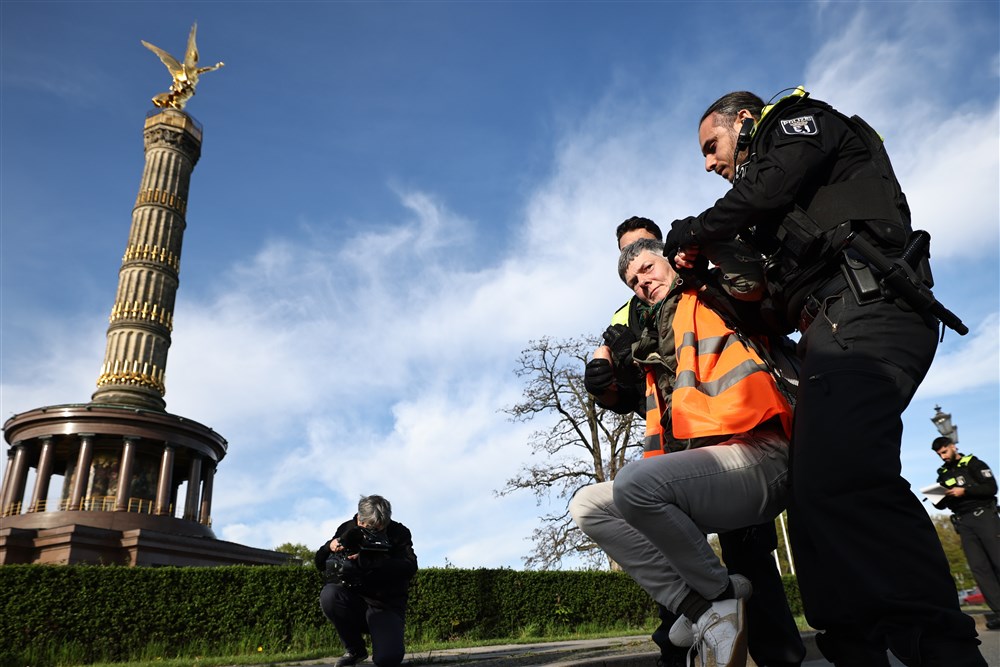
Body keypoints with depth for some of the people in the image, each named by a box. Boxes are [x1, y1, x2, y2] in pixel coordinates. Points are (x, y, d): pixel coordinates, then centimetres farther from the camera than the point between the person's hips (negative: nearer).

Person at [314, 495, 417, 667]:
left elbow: (410, 568, -21)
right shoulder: (347, 529, 1)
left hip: (386, 606, -3)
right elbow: (320, 564, 5)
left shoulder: (399, 533, -6)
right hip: (353, 600, 3)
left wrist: (368, 564, -31)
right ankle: (355, 648, -6)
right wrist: (331, 546, -19)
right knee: (329, 595, -31)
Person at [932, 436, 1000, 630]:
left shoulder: (973, 464, 3)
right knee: (979, 567, -5)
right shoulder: (943, 474, 16)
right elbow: (944, 504, 17)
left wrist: (964, 491, -18)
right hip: (963, 523, 4)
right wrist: (938, 501, -5)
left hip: (984, 516, -4)